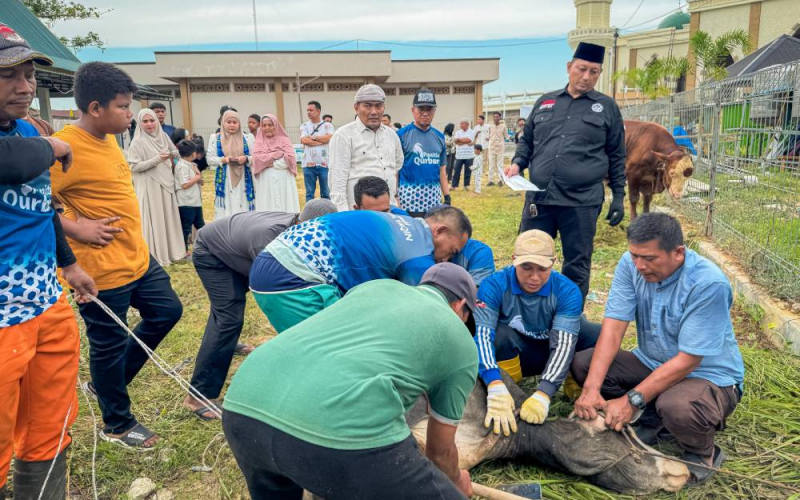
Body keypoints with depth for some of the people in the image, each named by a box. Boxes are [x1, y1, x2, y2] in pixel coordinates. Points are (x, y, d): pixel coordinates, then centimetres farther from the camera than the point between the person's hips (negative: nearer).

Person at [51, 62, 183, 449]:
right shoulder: (66, 147, -21)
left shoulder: (108, 139, 7)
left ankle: (107, 383, 36)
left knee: (166, 312, 20)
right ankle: (117, 424, 30)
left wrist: (134, 244, 17)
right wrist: (76, 228, -22)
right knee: (109, 344, 8)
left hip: (139, 258, 9)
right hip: (103, 270, -9)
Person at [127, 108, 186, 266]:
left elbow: (175, 151, 20)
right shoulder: (138, 142, -11)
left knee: (169, 217, 12)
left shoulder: (163, 136, 5)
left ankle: (171, 250, 24)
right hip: (149, 187, -6)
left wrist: (173, 155, -2)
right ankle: (156, 256, 8)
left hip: (167, 183, 6)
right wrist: (156, 159, -21)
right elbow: (133, 166, -15)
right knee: (154, 220, -1)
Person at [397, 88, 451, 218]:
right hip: (410, 196, -5)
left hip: (434, 197, 5)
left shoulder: (439, 136, 11)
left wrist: (447, 197, 11)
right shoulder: (402, 134, -5)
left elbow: (442, 169, 15)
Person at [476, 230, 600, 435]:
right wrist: (495, 388, -51)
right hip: (511, 355, -1)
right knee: (499, 335, -36)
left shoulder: (567, 291, -21)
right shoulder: (494, 285, -24)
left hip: (550, 355, 2)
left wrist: (543, 394, -46)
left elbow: (563, 344, -31)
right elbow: (481, 335, -36)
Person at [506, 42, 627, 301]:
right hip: (538, 197, 2)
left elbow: (617, 157, 9)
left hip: (582, 202, -2)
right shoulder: (545, 102, 13)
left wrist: (619, 197, 5)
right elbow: (527, 141, 20)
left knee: (577, 266, 7)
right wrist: (517, 163, 0)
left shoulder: (607, 107, 8)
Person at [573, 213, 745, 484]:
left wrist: (631, 401, -29)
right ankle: (651, 419, 7)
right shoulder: (631, 264, -14)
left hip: (709, 375, -5)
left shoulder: (708, 284, -28)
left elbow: (687, 360, -26)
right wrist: (591, 389, -29)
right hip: (652, 363, 5)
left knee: (675, 407, -38)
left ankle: (704, 454, -1)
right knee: (582, 364, -10)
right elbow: (613, 327, -19)